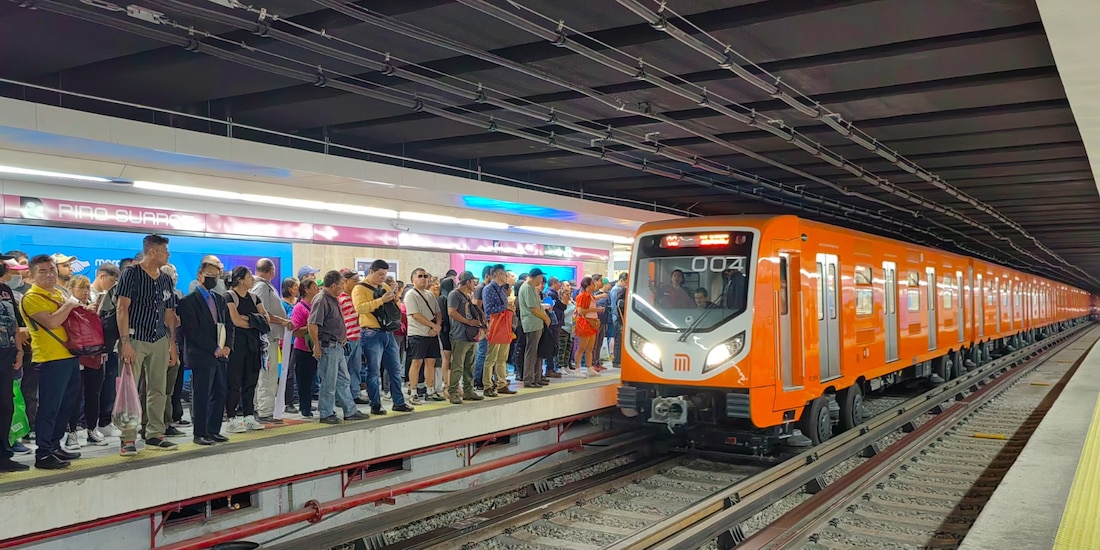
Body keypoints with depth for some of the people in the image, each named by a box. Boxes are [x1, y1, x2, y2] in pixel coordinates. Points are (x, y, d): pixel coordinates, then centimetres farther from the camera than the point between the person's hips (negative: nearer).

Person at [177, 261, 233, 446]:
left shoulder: (220, 299, 17)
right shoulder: (189, 301, -6)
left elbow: (229, 324, 16)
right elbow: (194, 332, -13)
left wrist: (227, 346, -1)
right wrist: (214, 349, -14)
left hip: (220, 355, 7)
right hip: (201, 355, -7)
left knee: (220, 393, 8)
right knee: (201, 396, -2)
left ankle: (214, 430, 18)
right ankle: (200, 433, 6)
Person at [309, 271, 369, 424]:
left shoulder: (333, 299, 16)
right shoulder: (321, 300, -16)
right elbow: (312, 325, -22)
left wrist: (343, 338, 18)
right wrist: (317, 346, -20)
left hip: (338, 346, 10)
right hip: (328, 347, -10)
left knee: (344, 381, 14)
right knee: (329, 383, -1)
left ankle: (350, 411, 21)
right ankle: (326, 414, 9)